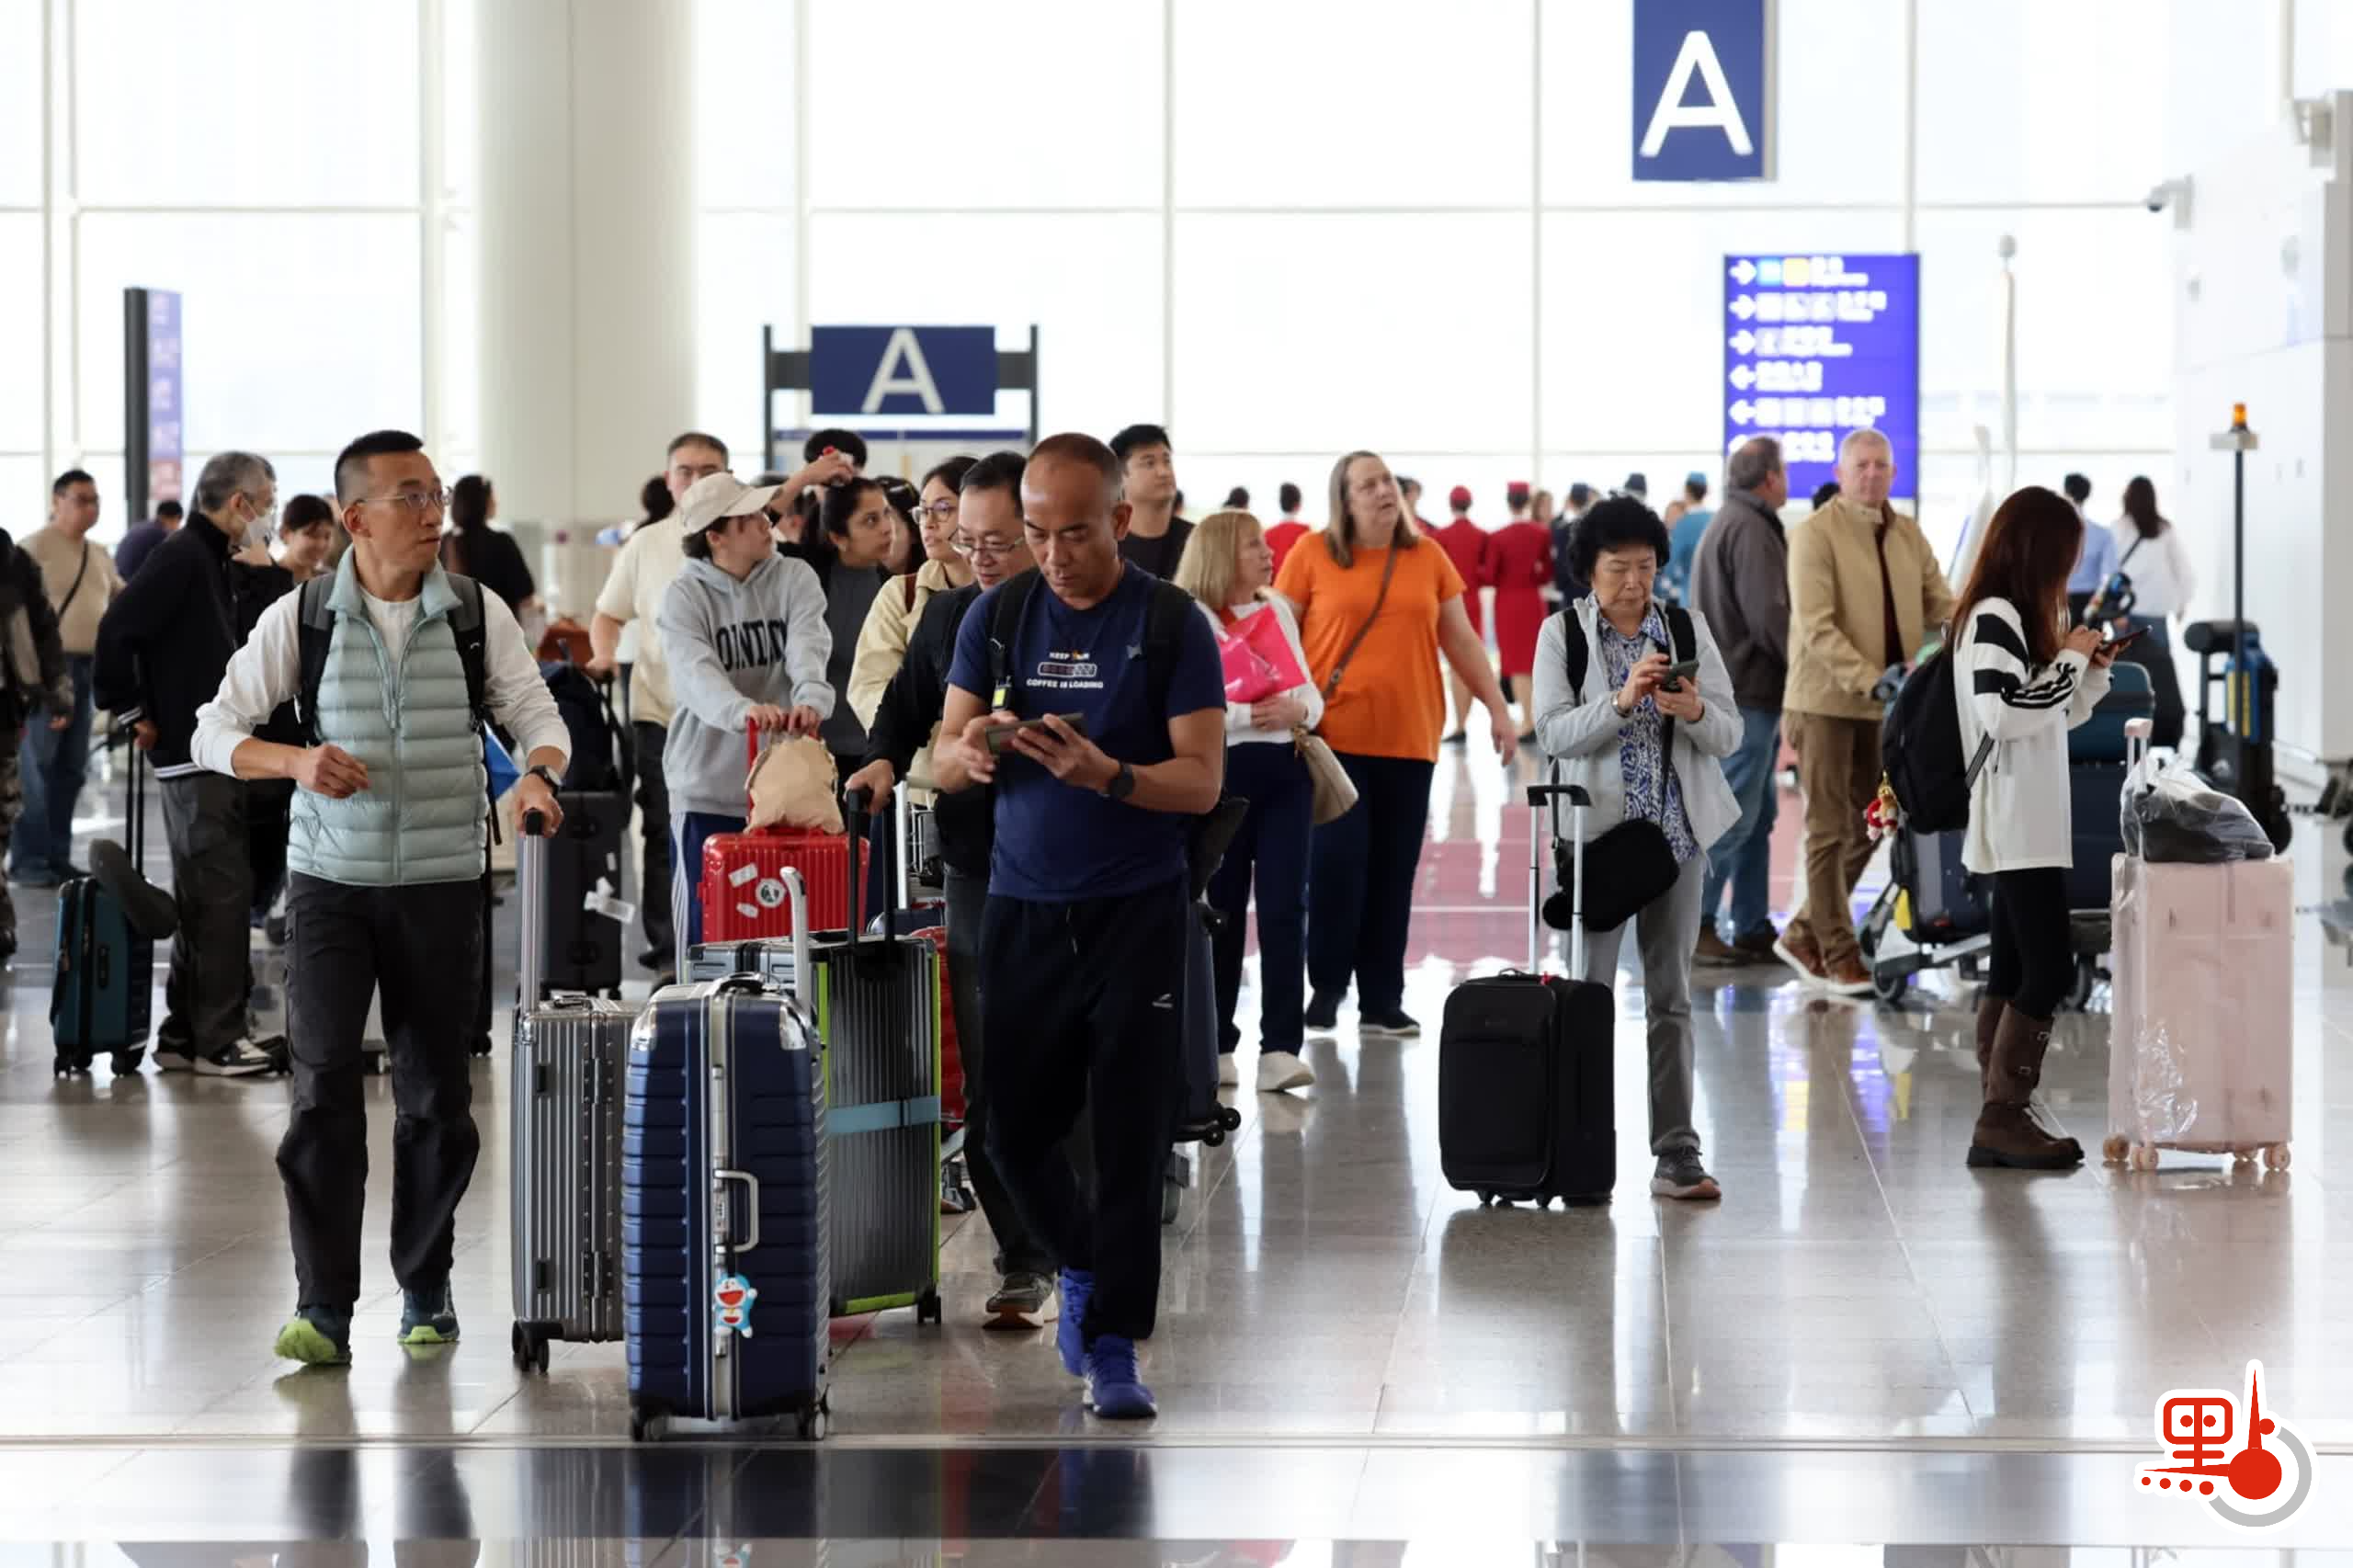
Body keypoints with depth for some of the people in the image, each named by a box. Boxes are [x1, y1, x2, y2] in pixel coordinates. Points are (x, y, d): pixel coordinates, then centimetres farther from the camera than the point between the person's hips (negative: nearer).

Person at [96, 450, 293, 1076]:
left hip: (216, 755, 10)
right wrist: (132, 712, -15)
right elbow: (118, 629, -22)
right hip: (197, 753, -10)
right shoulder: (184, 556, -14)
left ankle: (182, 1037, 19)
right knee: (221, 894, -7)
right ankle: (217, 1041, -3)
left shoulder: (211, 559, 16)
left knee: (202, 899, 13)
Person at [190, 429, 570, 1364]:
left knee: (436, 1092, 6)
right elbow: (216, 731, 1)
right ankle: (323, 1306, -9)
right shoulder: (300, 618, 0)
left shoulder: (479, 614, 3)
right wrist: (296, 760, -18)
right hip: (331, 878, -1)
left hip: (443, 882, 1)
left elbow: (535, 715, 4)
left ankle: (426, 1289, 22)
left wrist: (538, 773, -19)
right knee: (323, 1084, -10)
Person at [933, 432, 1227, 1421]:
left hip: (1135, 912, -3)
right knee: (1015, 1127, 7)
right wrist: (971, 753, -20)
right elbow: (943, 762, 5)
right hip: (1023, 909, 3)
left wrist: (1106, 775, -27)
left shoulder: (1172, 626, -5)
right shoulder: (998, 616, 6)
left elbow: (1203, 781, -9)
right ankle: (1084, 1263, 34)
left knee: (1130, 1134, -5)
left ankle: (1113, 1346, 1)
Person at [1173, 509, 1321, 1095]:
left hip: (1285, 770, 4)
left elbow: (1309, 690, 15)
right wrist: (1251, 714, -23)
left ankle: (1280, 1048, -6)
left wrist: (1299, 710, -7)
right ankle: (1214, 1046, 15)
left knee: (1284, 908, -4)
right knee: (1220, 911, 4)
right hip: (1220, 772, -4)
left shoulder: (1278, 611, 15)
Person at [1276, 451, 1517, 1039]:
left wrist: (1498, 708, 9)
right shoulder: (1312, 555, 0)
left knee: (1394, 871, 4)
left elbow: (1462, 641, 13)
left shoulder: (1427, 558, 8)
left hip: (1409, 742, 3)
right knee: (1337, 863, -7)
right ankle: (1325, 990, 7)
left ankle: (1382, 1001, 11)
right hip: (1334, 739, -3)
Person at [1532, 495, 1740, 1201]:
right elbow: (1552, 732, -12)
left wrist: (1695, 712, -21)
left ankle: (1676, 1156, 7)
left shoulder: (1687, 628, 4)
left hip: (1677, 835, 2)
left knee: (1671, 998, 5)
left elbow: (1730, 736, 1)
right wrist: (1621, 700, -26)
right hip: (1597, 832, -2)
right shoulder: (1564, 633, -1)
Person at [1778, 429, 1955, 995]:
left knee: (1867, 831, 12)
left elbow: (1939, 604, 11)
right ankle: (1839, 956, 6)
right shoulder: (1816, 534, -11)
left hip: (1881, 705, 7)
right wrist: (1870, 680, -28)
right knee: (1831, 832, 0)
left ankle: (1803, 935, 25)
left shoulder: (1907, 533, 11)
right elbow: (1816, 627, -19)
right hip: (1827, 700, -7)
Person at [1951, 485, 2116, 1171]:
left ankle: (1999, 1122, 7)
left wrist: (2092, 672, 11)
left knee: (2012, 974, 7)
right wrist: (2068, 657, -14)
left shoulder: (2012, 617, 16)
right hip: (2017, 825, -10)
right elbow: (2007, 714, -23)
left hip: (2022, 825, 10)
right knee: (2049, 969, -11)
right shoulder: (1994, 618, -14)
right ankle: (2004, 1115, -9)